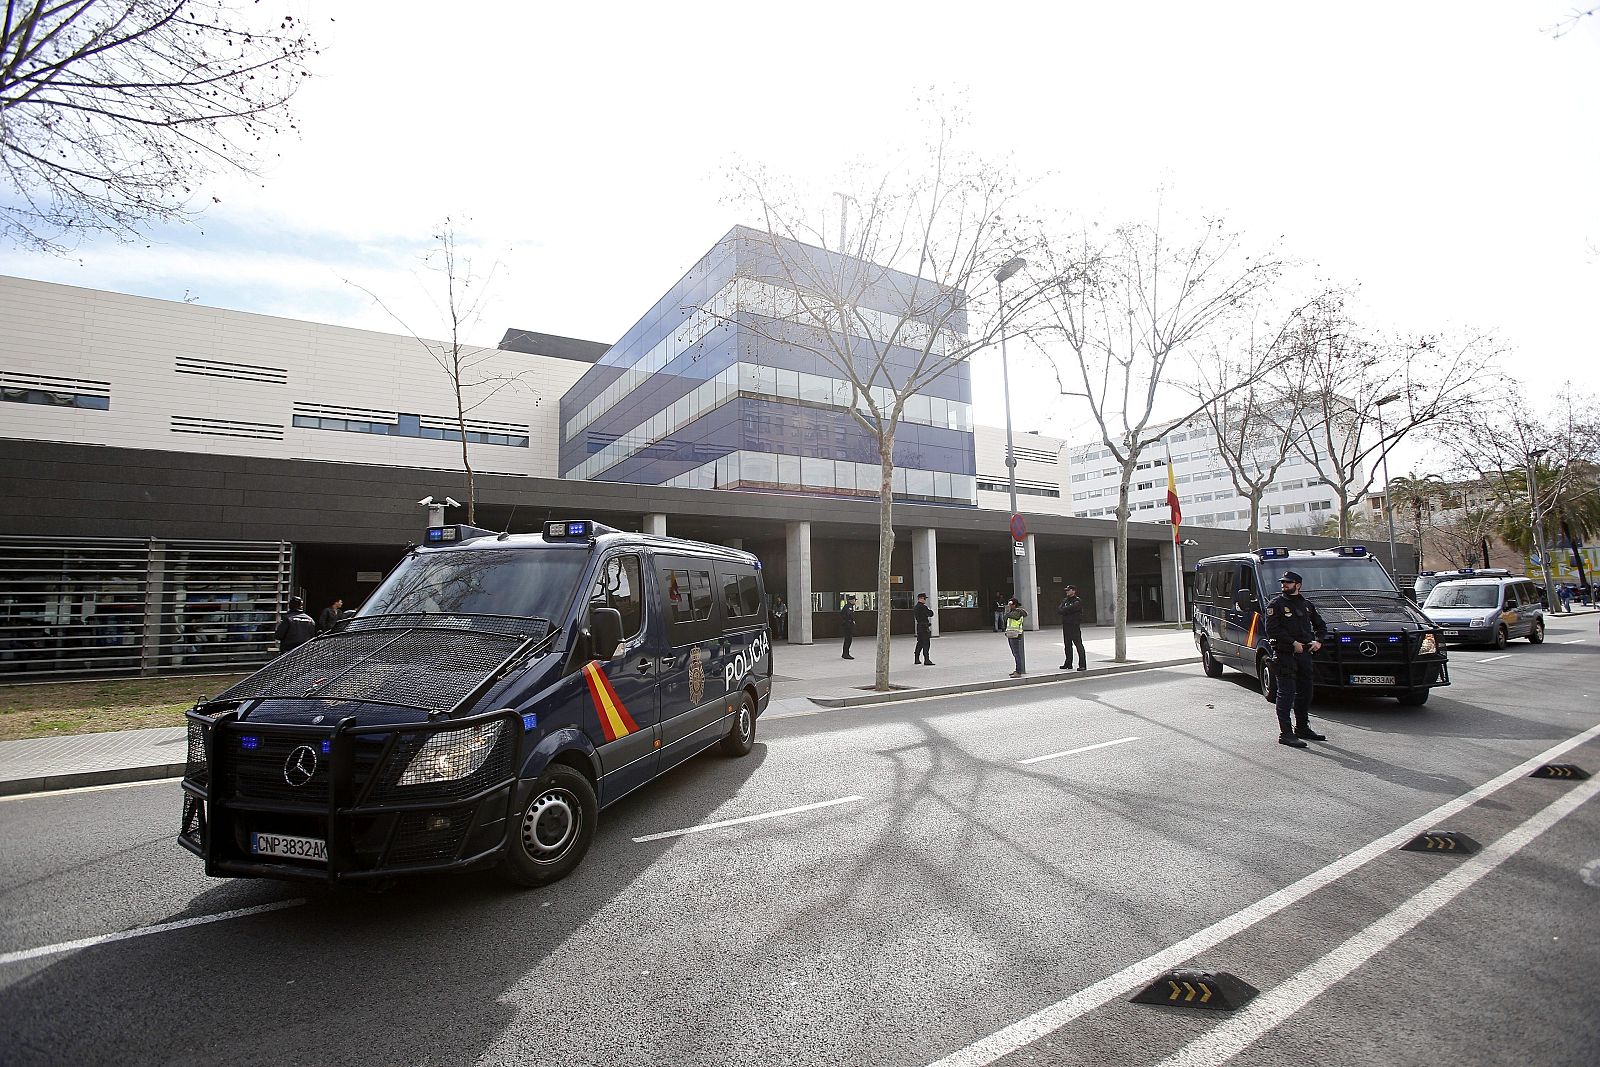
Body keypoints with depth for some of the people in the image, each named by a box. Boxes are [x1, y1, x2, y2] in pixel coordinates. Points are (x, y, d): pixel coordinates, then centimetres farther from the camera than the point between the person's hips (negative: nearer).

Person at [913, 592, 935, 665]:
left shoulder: (915, 607, 14)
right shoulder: (923, 607, -16)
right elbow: (931, 614, -17)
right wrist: (930, 610, 6)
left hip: (919, 626, 10)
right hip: (924, 626, -10)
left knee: (920, 643, 15)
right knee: (926, 643, -8)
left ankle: (916, 659, 20)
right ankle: (926, 660, -11)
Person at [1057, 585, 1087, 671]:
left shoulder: (1078, 601, -5)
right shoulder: (1065, 600, 17)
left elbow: (1069, 609, -19)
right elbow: (1058, 610, 4)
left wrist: (1062, 610, -5)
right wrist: (1065, 611, -14)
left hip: (1075, 626, -7)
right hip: (1066, 626, 7)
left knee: (1078, 644, -9)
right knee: (1067, 645, 13)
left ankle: (1082, 665, -9)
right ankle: (1068, 664, 22)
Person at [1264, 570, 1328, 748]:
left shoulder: (1307, 605, 15)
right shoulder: (1275, 604, -3)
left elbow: (1320, 625, 24)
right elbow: (1272, 629, -13)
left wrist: (1318, 641, 5)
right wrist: (1293, 643, -18)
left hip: (1304, 653, 6)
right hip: (1285, 654, -6)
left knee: (1305, 692, 15)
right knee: (1287, 693, -8)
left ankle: (1302, 728, 29)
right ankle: (1285, 733, -7)